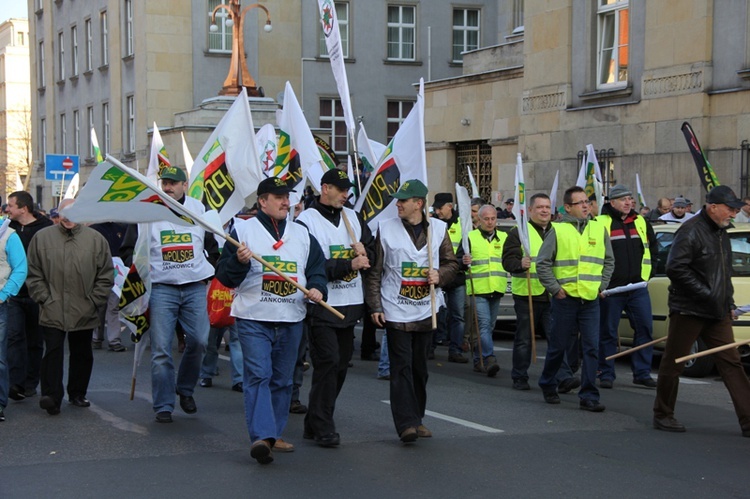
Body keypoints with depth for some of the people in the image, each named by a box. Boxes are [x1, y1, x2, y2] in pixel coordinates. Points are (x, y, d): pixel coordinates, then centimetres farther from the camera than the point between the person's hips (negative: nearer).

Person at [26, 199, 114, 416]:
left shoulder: (95, 239, 1)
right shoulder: (42, 237, 1)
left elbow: (105, 277, 3)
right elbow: (34, 275, 4)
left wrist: (94, 302, -2)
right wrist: (44, 299, -4)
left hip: (84, 314, 2)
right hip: (52, 312, -1)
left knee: (82, 354, 12)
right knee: (53, 352, -5)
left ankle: (78, 393, 25)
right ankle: (51, 396, -5)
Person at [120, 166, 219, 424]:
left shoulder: (199, 209, 8)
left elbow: (213, 246, 20)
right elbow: (128, 249, 9)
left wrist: (210, 272, 11)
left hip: (195, 286, 2)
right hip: (161, 288, -2)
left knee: (198, 341, -1)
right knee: (161, 349, -4)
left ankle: (185, 389, 23)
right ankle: (163, 406, 4)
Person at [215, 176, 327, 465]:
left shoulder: (302, 235, 14)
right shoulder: (243, 231, 1)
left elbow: (317, 268, 17)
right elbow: (225, 276, -1)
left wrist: (317, 288, -4)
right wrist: (240, 261, -22)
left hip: (291, 320, 5)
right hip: (253, 319, -5)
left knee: (282, 379, 10)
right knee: (258, 376, -14)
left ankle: (273, 435, 20)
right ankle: (261, 436, -21)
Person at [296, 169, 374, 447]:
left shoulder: (353, 218, 14)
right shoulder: (306, 221, -7)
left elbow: (373, 249, 18)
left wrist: (364, 253, -4)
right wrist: (349, 264, -22)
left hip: (350, 304, 7)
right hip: (321, 305, -7)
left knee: (341, 363, 9)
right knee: (328, 362, -12)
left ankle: (315, 423, 19)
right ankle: (322, 428, -5)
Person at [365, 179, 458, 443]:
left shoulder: (438, 228, 5)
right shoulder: (386, 229, -1)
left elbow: (451, 262, 11)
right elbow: (375, 271, 1)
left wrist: (440, 275, -11)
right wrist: (375, 307, -5)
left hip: (426, 310, 3)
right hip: (396, 310, -3)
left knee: (420, 367, 11)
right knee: (401, 367, -8)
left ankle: (417, 418, 22)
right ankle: (406, 423, -10)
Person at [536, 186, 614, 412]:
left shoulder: (599, 229, 8)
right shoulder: (558, 230, -2)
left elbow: (609, 261, 18)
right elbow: (542, 263, 0)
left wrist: (601, 285, 9)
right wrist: (555, 288, -5)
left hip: (591, 300, 3)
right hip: (565, 298, -3)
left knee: (591, 348, -3)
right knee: (558, 346, 8)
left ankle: (589, 396, 2)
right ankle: (548, 385, 29)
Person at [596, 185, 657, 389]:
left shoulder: (641, 223, 12)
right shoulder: (601, 224, -4)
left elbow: (652, 247, 25)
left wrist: (647, 271, 15)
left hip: (638, 287, 4)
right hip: (610, 288, -4)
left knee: (645, 328, 2)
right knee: (608, 332, 2)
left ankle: (642, 373, 10)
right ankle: (606, 374, 11)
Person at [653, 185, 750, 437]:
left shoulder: (721, 233, 14)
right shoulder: (691, 231, -14)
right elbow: (675, 269, -21)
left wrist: (729, 304, 17)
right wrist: (707, 294, -20)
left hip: (717, 313, 8)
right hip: (688, 310, -8)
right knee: (673, 363, 3)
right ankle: (662, 415, 17)